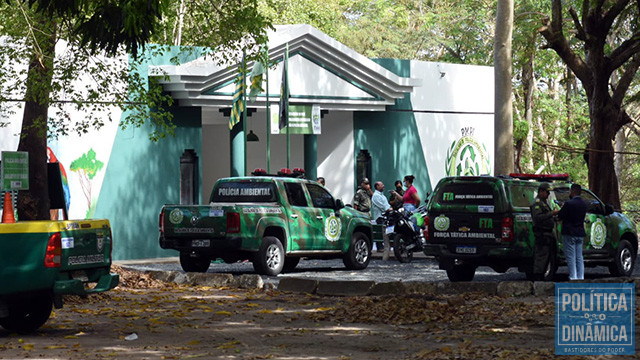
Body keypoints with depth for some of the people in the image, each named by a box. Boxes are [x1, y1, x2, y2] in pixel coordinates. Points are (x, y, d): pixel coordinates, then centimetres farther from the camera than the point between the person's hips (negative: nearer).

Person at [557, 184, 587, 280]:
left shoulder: (569, 204, -16)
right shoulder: (583, 204, 8)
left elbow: (560, 216, -11)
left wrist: (562, 208, 10)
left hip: (570, 234, -7)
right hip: (580, 234, 7)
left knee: (571, 257, -3)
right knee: (579, 257, 11)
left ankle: (573, 277, -6)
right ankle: (580, 277, 11)